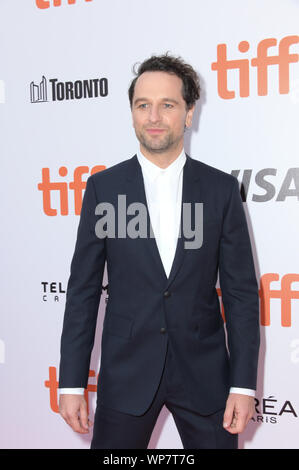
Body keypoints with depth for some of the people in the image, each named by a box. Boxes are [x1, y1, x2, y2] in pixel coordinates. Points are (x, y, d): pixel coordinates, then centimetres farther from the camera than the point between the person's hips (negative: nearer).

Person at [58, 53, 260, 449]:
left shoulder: (222, 188, -1)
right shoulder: (103, 187, -1)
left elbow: (242, 291, 0)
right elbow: (83, 289, 0)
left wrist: (243, 384, -5)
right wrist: (71, 383, -3)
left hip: (204, 372, 0)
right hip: (126, 372, 0)